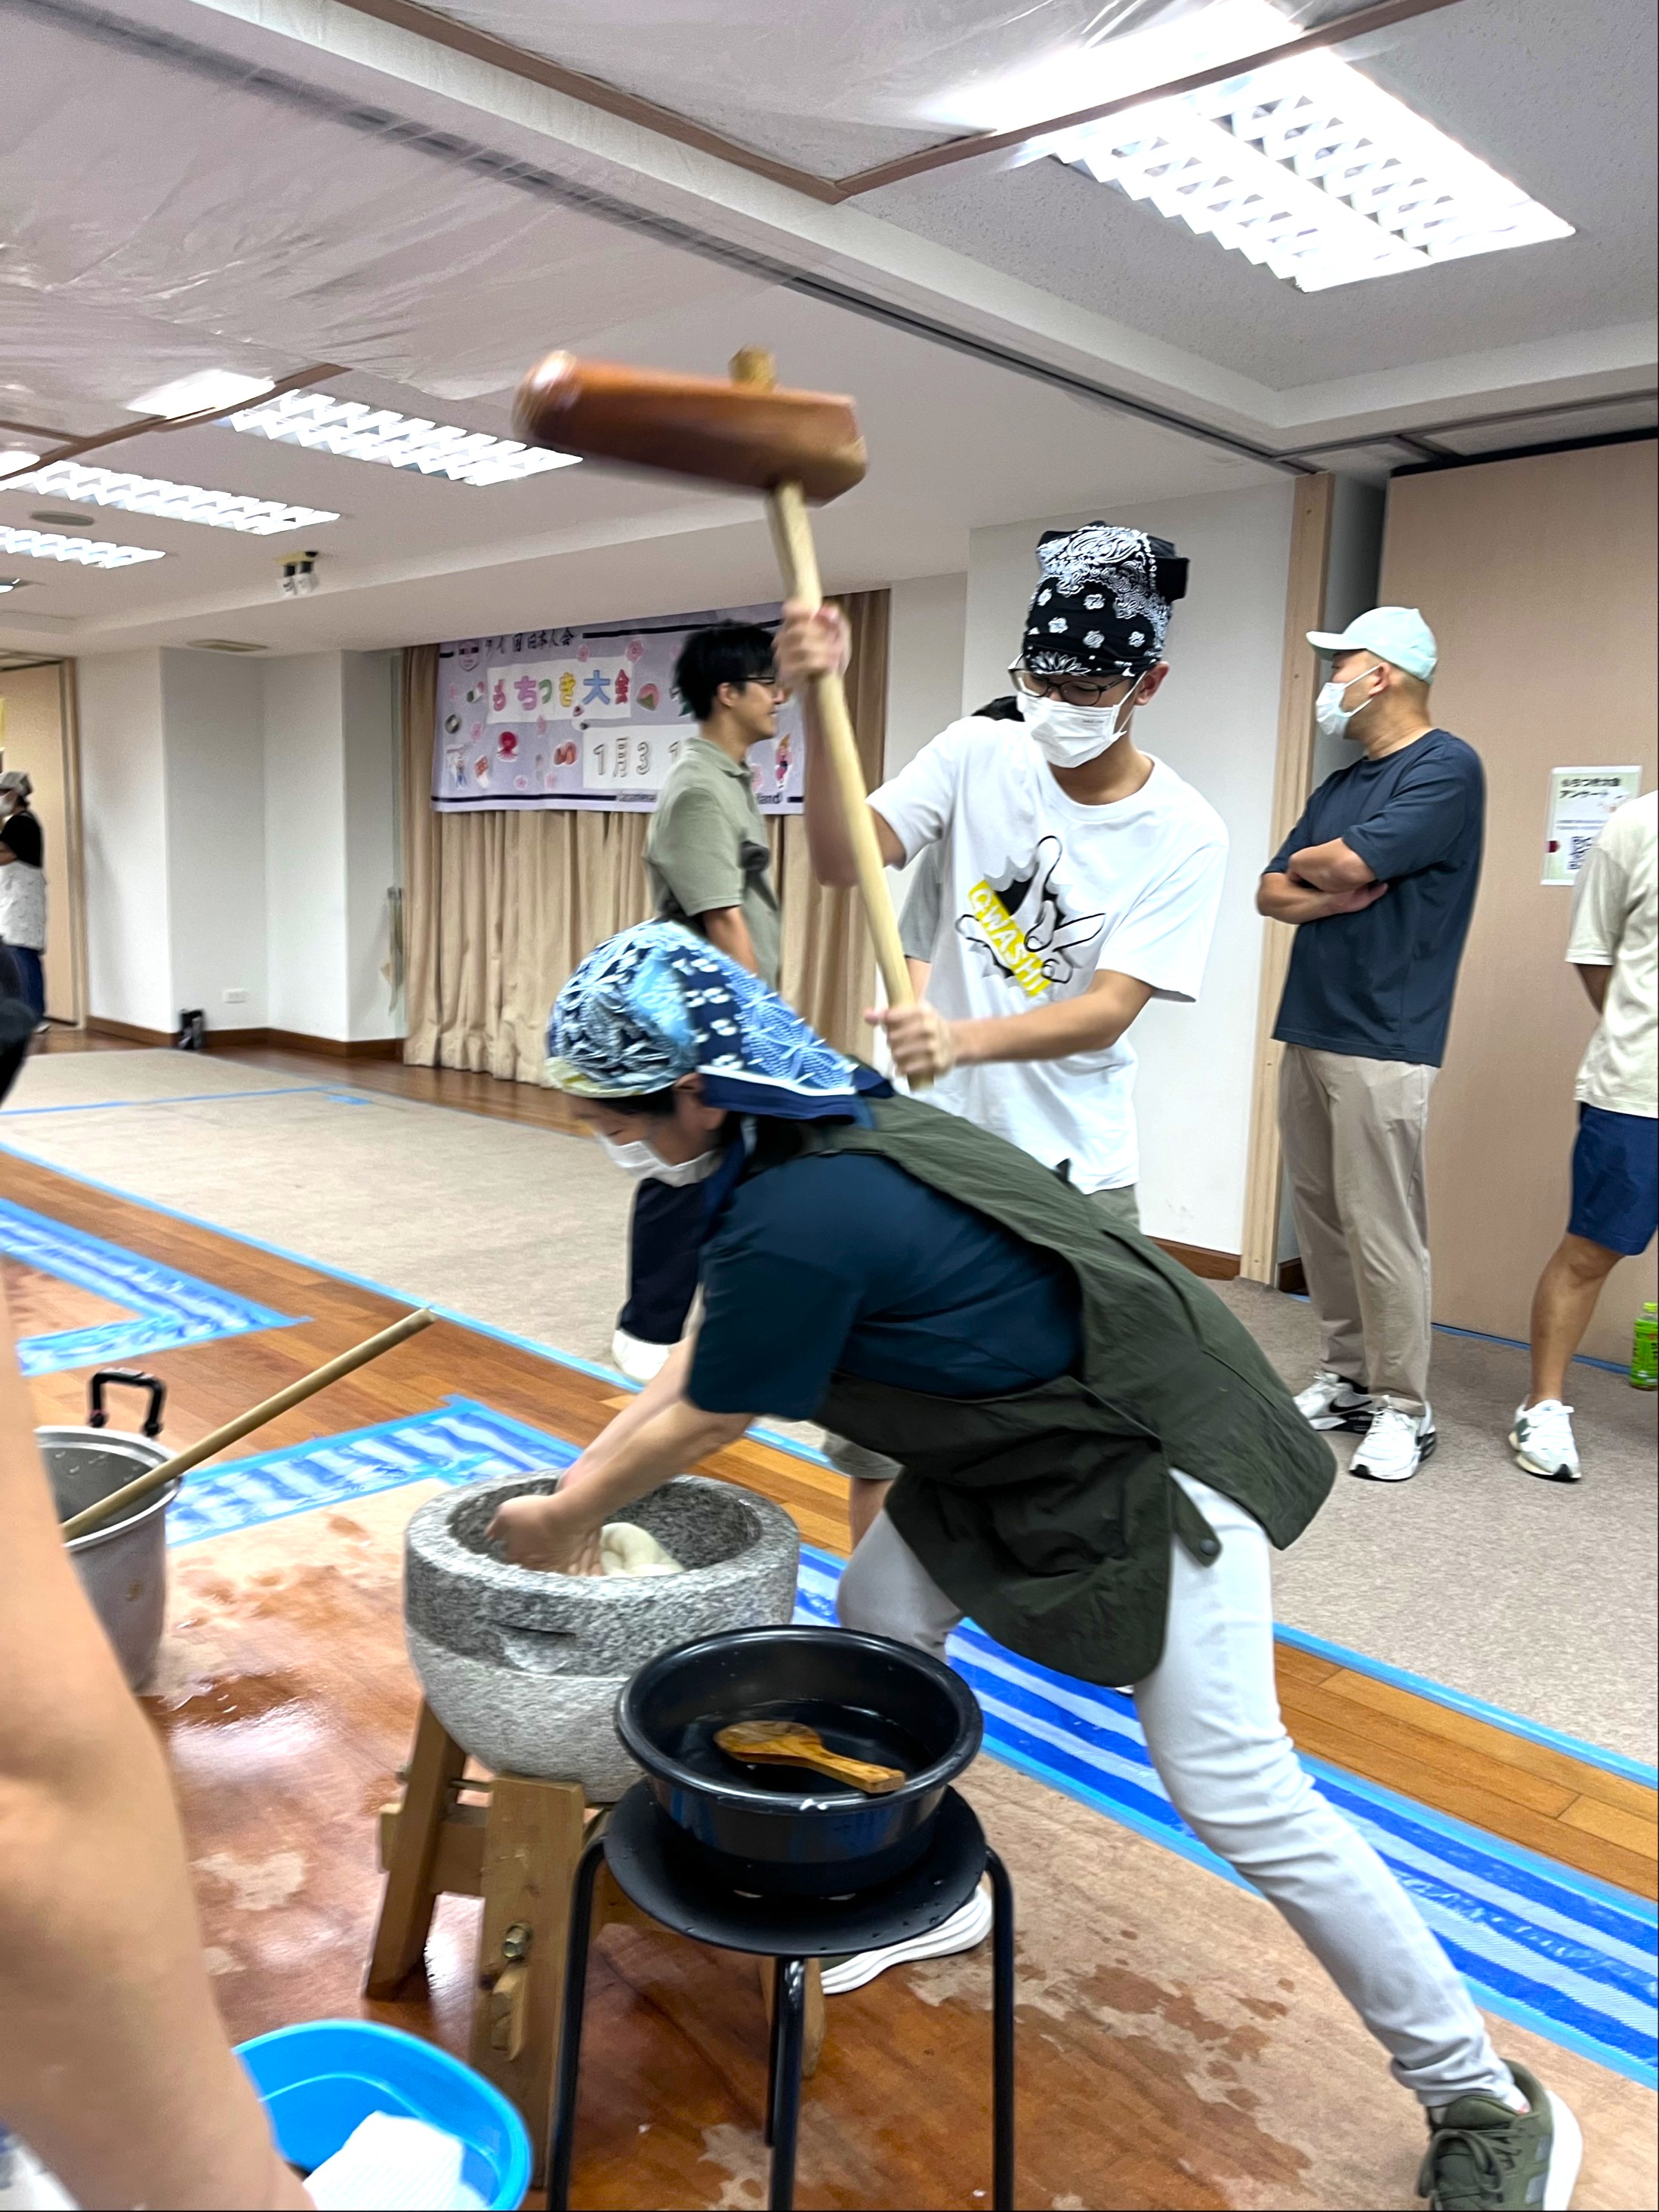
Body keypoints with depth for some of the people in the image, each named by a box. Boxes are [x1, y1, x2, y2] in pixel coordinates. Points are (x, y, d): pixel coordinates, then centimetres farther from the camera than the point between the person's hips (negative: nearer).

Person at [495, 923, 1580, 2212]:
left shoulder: (800, 1222, -31)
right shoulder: (815, 1127, -3)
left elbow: (701, 1423, -14)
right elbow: (700, 1356, 9)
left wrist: (562, 1523, 2)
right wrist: (583, 1476, 11)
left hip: (1153, 1461, -9)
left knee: (1237, 1797, -6)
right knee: (878, 1618, 11)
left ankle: (1486, 2103, 14)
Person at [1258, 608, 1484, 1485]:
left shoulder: (1445, 766, -7)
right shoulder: (1339, 786, 19)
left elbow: (1350, 863, -18)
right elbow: (1273, 894, 12)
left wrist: (1311, 866, 4)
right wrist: (1334, 895, -8)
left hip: (1380, 1042, -8)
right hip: (1306, 1031, 8)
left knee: (1380, 1230, -6)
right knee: (1319, 1218, 10)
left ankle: (1402, 1408, 4)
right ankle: (1346, 1377, 21)